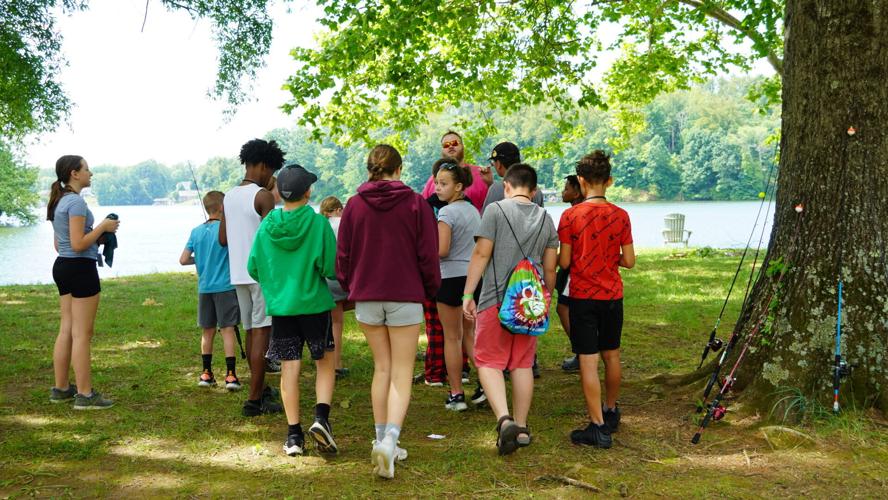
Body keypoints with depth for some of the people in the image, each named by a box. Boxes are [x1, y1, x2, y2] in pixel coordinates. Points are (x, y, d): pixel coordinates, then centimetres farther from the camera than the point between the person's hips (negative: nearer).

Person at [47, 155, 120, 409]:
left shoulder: (59, 201, 15)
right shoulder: (76, 201, -15)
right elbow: (78, 244, -21)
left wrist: (98, 235, 16)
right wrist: (102, 227, -10)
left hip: (62, 266, 10)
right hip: (80, 267, -10)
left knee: (66, 331, 14)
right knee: (82, 334, -5)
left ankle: (61, 388, 20)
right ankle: (85, 395, 0)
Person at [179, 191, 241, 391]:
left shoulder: (196, 231, 6)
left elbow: (183, 260, 4)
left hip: (204, 288, 5)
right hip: (225, 286, -5)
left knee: (208, 331, 13)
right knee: (228, 330, -3)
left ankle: (206, 373, 18)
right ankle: (230, 374, -6)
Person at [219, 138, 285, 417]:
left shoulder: (229, 197, 11)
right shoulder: (263, 196, -12)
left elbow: (223, 239, 14)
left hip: (238, 273, 8)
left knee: (251, 331, 15)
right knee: (262, 332, -4)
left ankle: (260, 390, 27)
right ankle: (254, 400, -4)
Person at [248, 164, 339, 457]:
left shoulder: (267, 226, -1)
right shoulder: (318, 223, -11)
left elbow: (253, 269, 5)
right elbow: (331, 268, -13)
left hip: (280, 306, 3)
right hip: (314, 304, -3)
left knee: (289, 368, 7)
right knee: (325, 362, 13)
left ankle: (294, 435, 10)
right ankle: (321, 417, -5)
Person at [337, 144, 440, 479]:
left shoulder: (354, 205, 1)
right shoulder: (416, 204, -6)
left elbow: (343, 255, 5)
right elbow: (428, 255, -4)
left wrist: (350, 287, 20)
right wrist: (431, 289, 11)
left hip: (366, 297, 3)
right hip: (405, 297, -3)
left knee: (381, 368, 16)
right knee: (401, 374, 2)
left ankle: (383, 442, 20)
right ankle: (389, 440, -16)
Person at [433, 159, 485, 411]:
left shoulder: (447, 212, -13)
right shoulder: (473, 210, 12)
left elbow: (441, 251, -19)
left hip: (452, 277, -7)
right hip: (474, 275, 7)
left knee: (452, 337, 3)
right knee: (469, 333, 18)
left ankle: (456, 394, 8)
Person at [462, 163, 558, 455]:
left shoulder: (496, 210, -5)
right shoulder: (545, 218, 9)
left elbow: (481, 254, -10)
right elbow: (549, 268, 10)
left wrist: (468, 293, -5)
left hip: (496, 299, -4)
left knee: (488, 362, 2)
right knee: (522, 364, 13)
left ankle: (504, 419, -17)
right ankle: (521, 428, 19)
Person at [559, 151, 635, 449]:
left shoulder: (570, 215, -10)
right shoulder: (620, 215, -2)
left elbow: (563, 262, -8)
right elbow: (629, 261, -1)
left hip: (582, 296, -4)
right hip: (612, 296, 4)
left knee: (588, 360, -1)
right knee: (611, 355, 19)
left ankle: (598, 427, -2)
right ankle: (611, 412, 36)